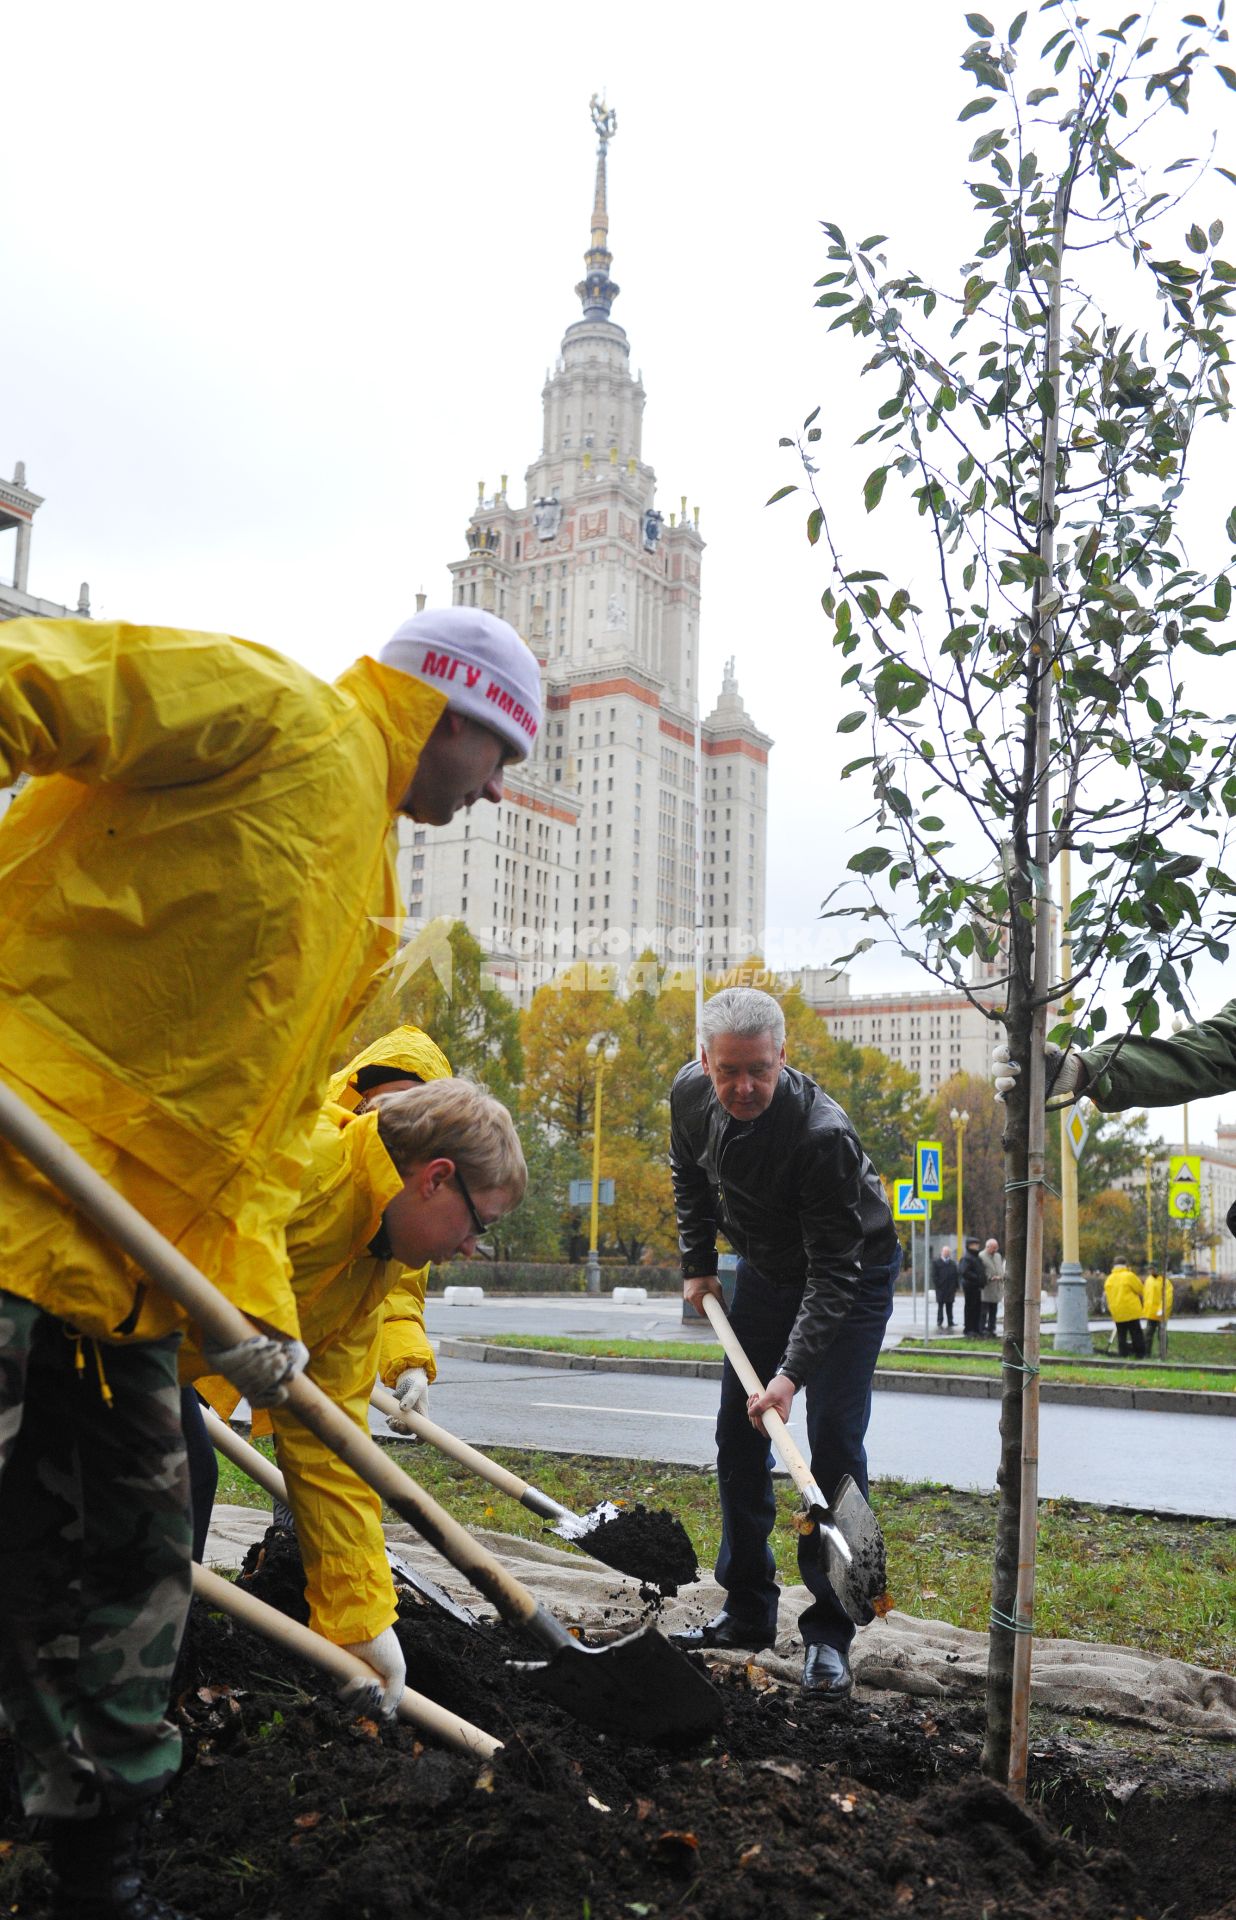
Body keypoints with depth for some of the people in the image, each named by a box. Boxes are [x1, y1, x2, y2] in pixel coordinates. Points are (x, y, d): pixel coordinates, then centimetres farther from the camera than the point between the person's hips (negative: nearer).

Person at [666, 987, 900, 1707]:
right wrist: (699, 1264, 6)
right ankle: (748, 1611, 20)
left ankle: (829, 1635, -3)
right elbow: (690, 1174, 7)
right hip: (766, 1270, 6)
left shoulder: (823, 1133, -36)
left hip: (853, 1275, -6)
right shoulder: (691, 1094, -17)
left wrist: (793, 1372, -43)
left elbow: (833, 1270, -35)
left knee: (833, 1443, -13)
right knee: (740, 1437, 7)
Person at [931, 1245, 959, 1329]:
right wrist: (937, 1286, -11)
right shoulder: (936, 1262, 2)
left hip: (950, 1290, 3)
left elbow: (955, 1276, 12)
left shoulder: (953, 1263, 14)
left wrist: (955, 1288, 4)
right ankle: (939, 1323, 3)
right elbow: (934, 1276, -2)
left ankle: (950, 1325, 9)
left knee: (949, 1308, 7)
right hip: (940, 1290, -3)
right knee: (940, 1307, -1)